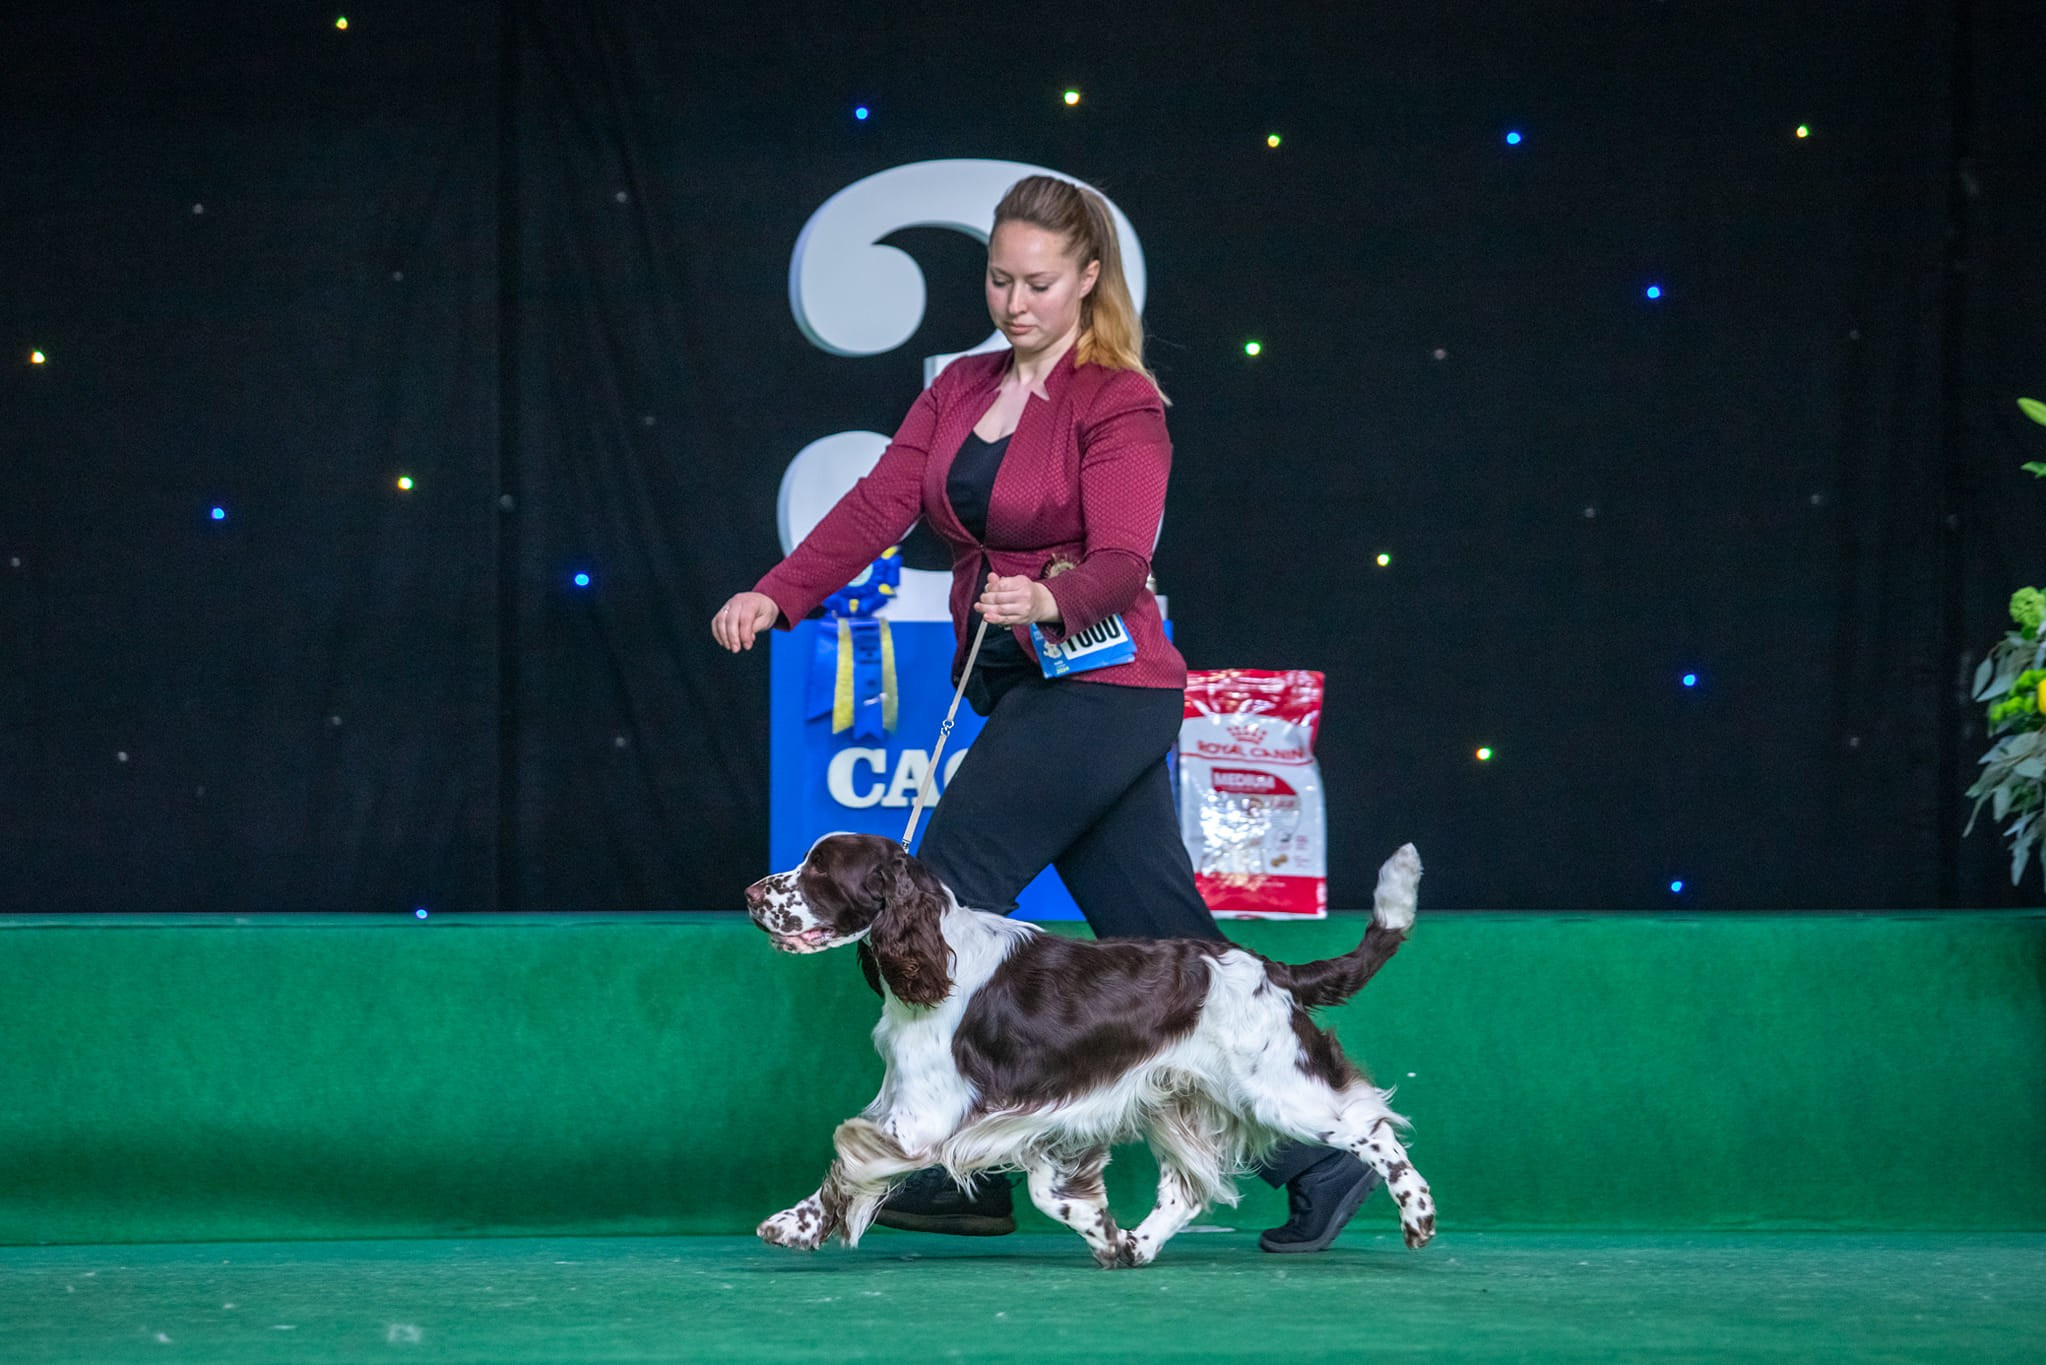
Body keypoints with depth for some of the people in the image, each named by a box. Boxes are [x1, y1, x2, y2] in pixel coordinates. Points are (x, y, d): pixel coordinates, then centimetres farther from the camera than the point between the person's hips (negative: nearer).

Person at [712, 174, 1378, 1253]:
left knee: (949, 888, -13)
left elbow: (1121, 562, -19)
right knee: (1162, 939, 5)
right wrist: (776, 596, -12)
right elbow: (880, 506, 3)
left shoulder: (1119, 404, -8)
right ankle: (1315, 1158, 8)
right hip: (1014, 686, 7)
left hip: (1100, 685, -7)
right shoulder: (961, 392, 13)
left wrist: (1049, 599, -40)